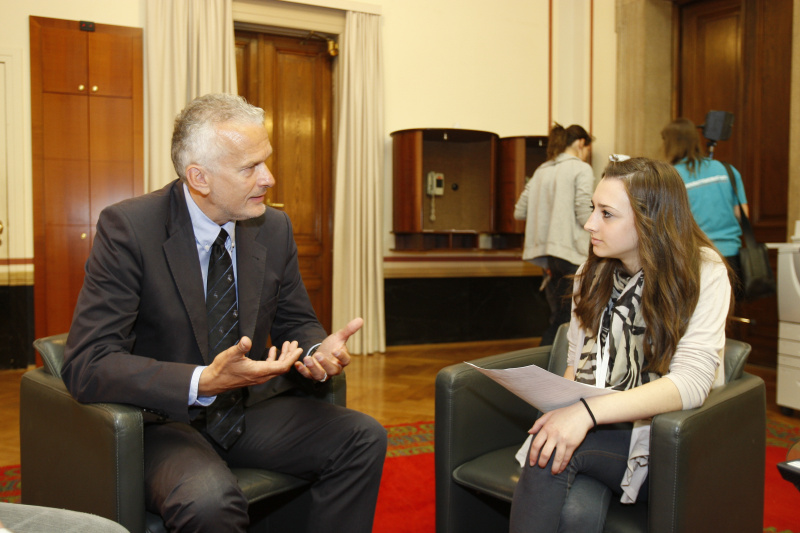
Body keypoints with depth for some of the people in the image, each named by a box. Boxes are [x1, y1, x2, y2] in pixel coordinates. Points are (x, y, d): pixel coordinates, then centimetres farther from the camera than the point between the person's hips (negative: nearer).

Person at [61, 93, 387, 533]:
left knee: (364, 437, -13)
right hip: (163, 420, -5)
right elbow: (87, 365, -21)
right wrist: (203, 382, -34)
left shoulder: (275, 228, 1)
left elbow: (295, 323, 12)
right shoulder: (126, 228, -16)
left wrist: (317, 350, -14)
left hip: (250, 411, 6)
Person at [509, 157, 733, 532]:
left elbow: (692, 381, -21)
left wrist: (590, 411, -33)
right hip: (594, 430, 4)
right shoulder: (593, 273, 9)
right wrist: (568, 409, -10)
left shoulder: (703, 273, -8)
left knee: (552, 449, -31)